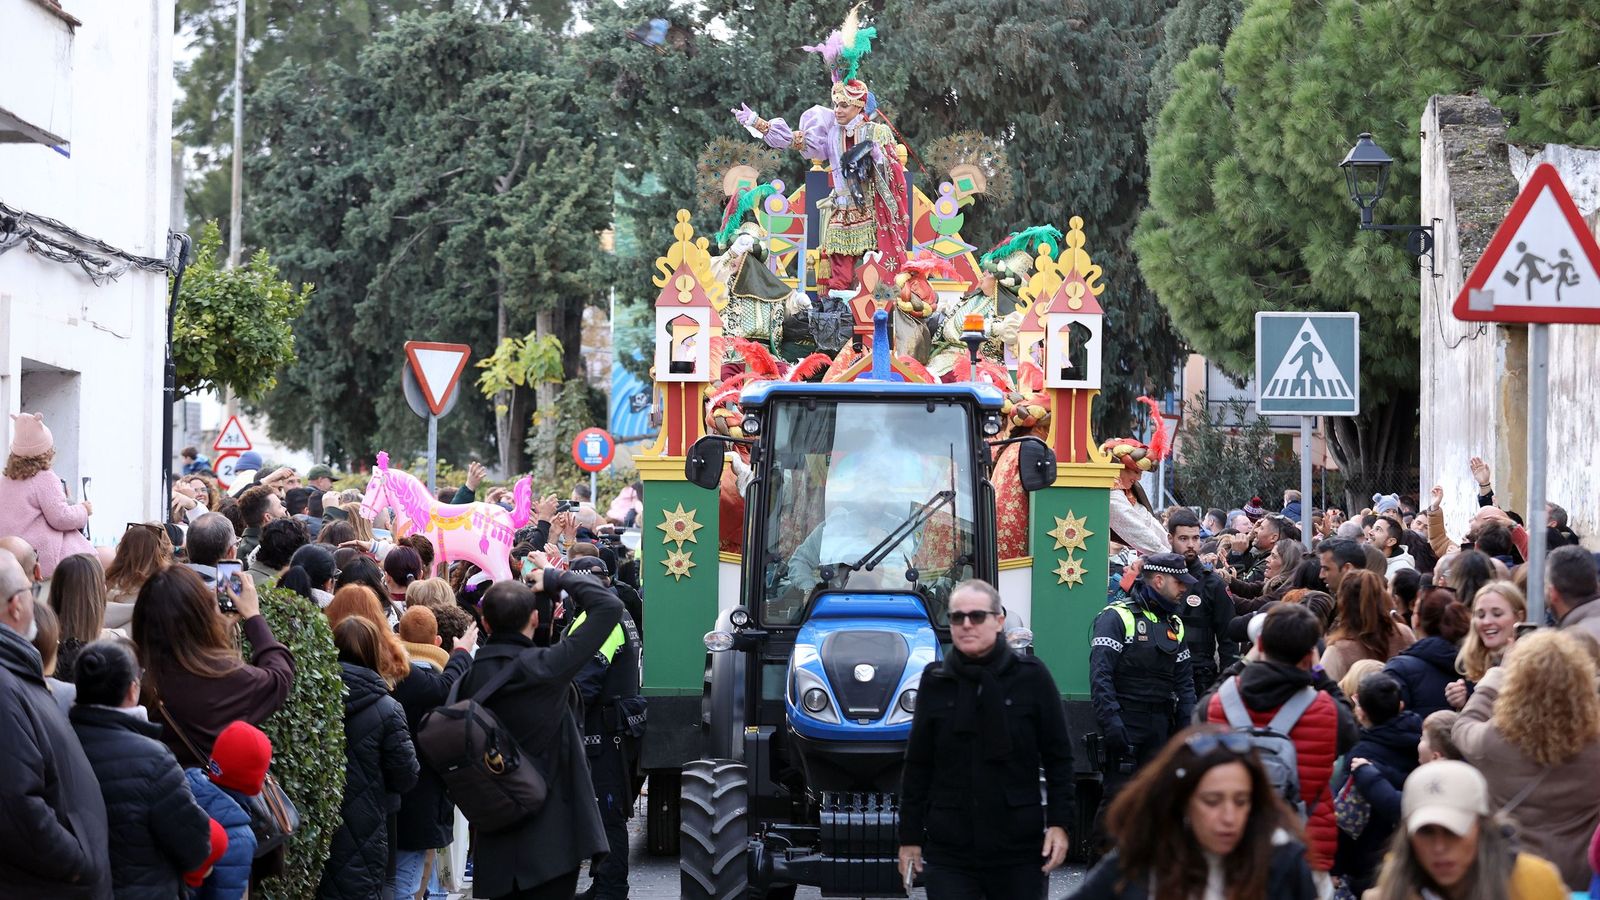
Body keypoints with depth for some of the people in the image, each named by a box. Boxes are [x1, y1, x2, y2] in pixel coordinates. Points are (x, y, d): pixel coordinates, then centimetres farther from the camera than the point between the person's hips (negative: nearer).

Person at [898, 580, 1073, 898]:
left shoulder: (1031, 676, 0)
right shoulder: (936, 681, 5)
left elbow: (1058, 757, 3)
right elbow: (917, 765, 9)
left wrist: (1059, 824, -4)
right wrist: (909, 836, 7)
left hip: (1019, 848, -1)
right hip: (948, 853, 1)